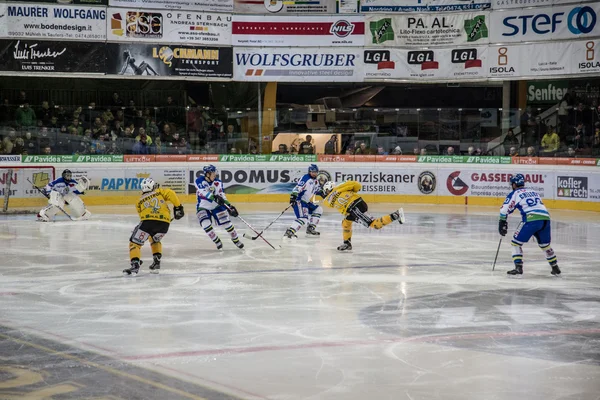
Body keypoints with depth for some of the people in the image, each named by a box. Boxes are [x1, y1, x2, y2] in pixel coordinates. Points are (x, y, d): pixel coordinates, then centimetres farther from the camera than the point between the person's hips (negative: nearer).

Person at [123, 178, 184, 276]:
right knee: (155, 240, 32)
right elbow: (171, 194, 5)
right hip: (164, 223, 2)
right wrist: (178, 207, 11)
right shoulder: (160, 192, 24)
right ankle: (156, 261, 22)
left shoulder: (140, 201, 27)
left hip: (148, 221, -2)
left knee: (135, 242, 6)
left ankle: (135, 265, -14)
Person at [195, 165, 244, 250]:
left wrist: (229, 206, -23)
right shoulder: (199, 181, -18)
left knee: (227, 223, -5)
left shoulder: (218, 183, -9)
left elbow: (222, 196, -10)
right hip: (203, 207, -2)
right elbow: (203, 192, -34)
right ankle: (217, 242, 1)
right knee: (206, 224, -20)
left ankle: (236, 240, 15)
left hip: (217, 206, 2)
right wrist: (214, 197, -49)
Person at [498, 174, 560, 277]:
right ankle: (555, 269, 27)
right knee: (545, 245, 24)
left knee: (516, 243, 6)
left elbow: (505, 209, 6)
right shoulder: (534, 192, 29)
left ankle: (518, 268, -5)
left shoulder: (514, 194, 11)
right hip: (546, 218, 6)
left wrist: (502, 223, 16)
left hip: (532, 219, -6)